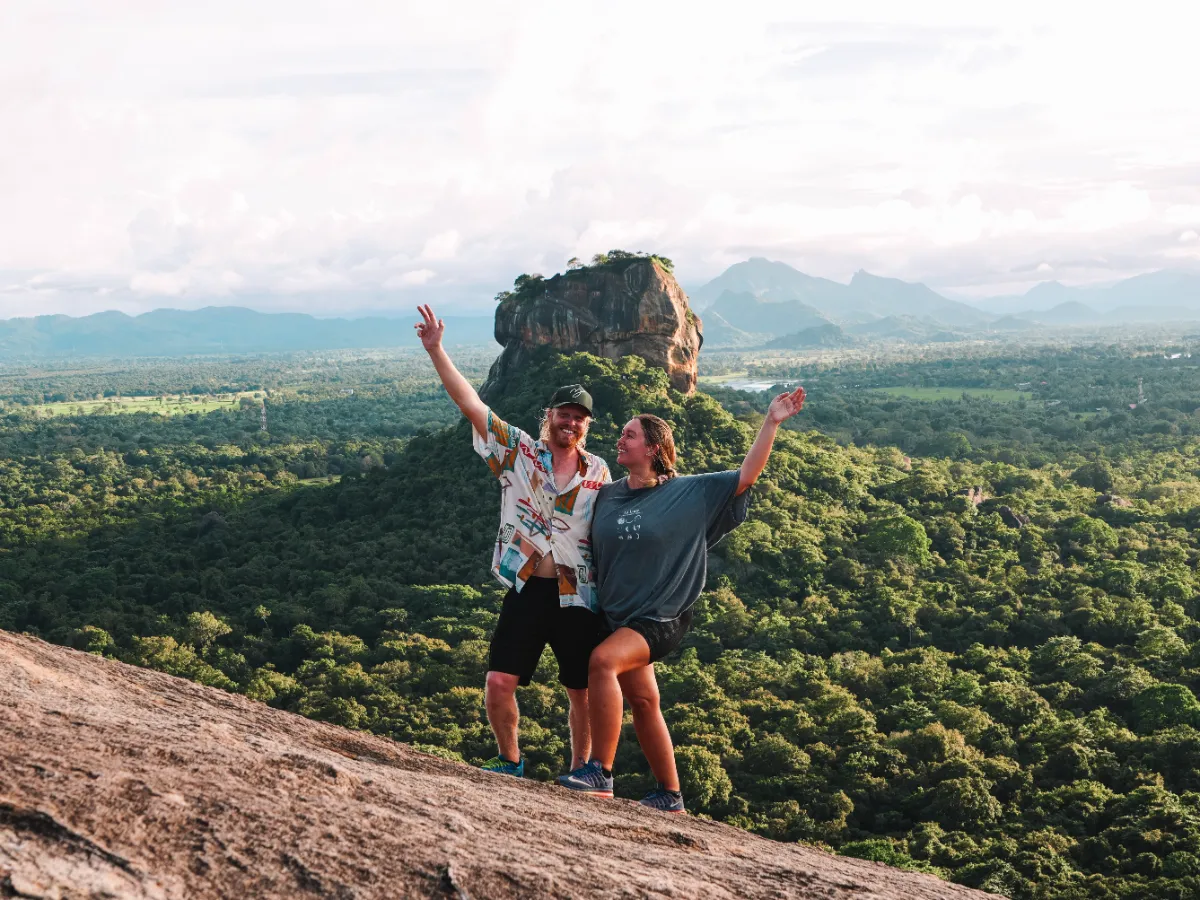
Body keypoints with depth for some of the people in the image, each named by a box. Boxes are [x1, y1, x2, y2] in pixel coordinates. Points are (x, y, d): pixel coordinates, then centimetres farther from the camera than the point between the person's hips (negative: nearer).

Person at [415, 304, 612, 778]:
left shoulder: (598, 472, 7)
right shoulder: (518, 451, 2)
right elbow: (470, 403, -5)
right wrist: (436, 350, -14)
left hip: (579, 597, 1)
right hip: (527, 591, -1)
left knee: (583, 693, 6)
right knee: (499, 682, -5)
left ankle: (580, 773, 24)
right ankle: (510, 762, 19)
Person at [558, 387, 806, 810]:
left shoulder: (690, 493, -6)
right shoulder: (608, 496, 6)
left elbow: (746, 476, -9)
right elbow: (591, 552, 18)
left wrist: (772, 422, -14)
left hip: (660, 618, -6)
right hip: (618, 615, 6)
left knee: (603, 659, -29)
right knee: (642, 701, 11)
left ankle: (600, 772, -26)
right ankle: (670, 796, 26)